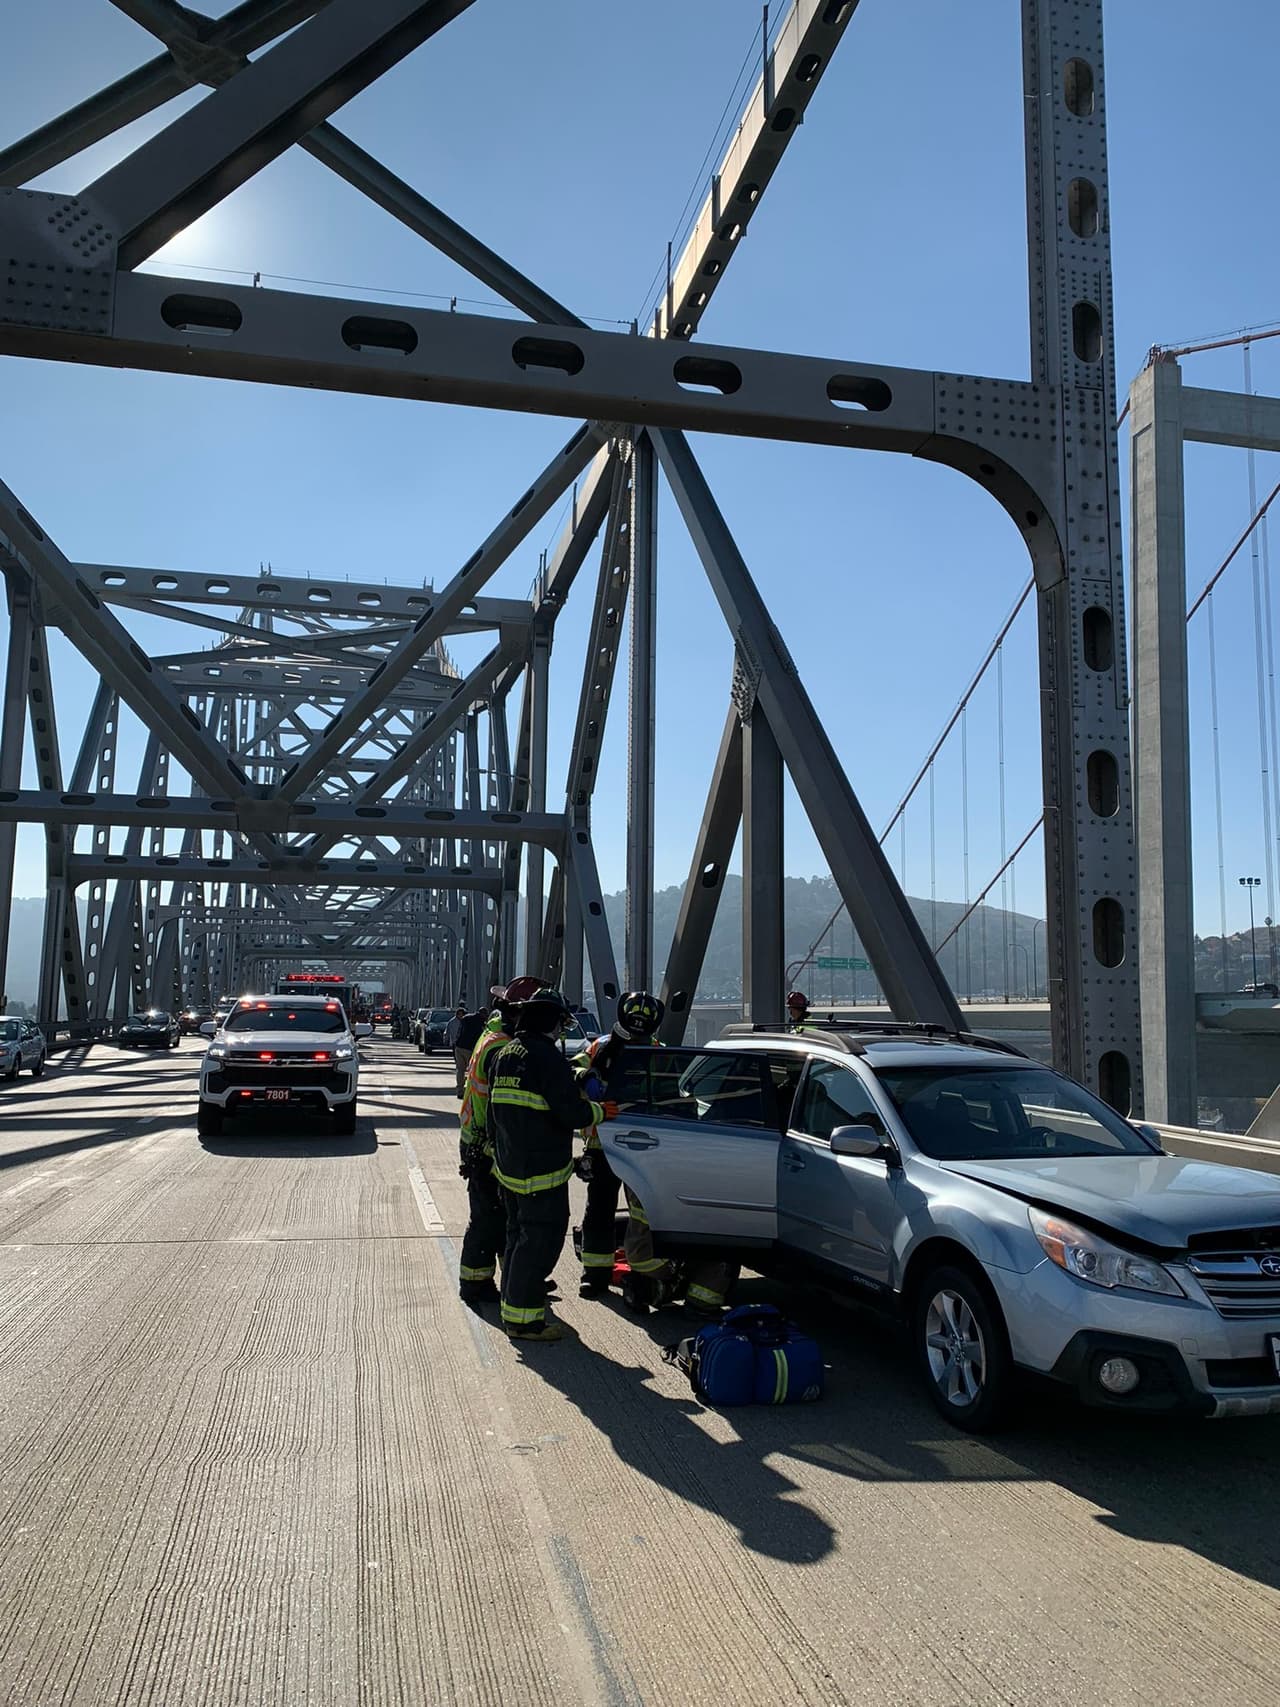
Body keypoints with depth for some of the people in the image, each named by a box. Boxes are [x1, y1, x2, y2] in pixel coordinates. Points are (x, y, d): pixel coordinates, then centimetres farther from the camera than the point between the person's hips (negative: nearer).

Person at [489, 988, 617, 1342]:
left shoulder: (505, 1055, 10)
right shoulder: (547, 1057, -18)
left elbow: (494, 1112, 18)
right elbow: (572, 1113, -23)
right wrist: (601, 1111, -4)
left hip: (509, 1165, 9)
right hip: (542, 1171, -9)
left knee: (518, 1235, 21)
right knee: (539, 1240, -2)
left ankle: (513, 1305, 32)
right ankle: (524, 1319, 2)